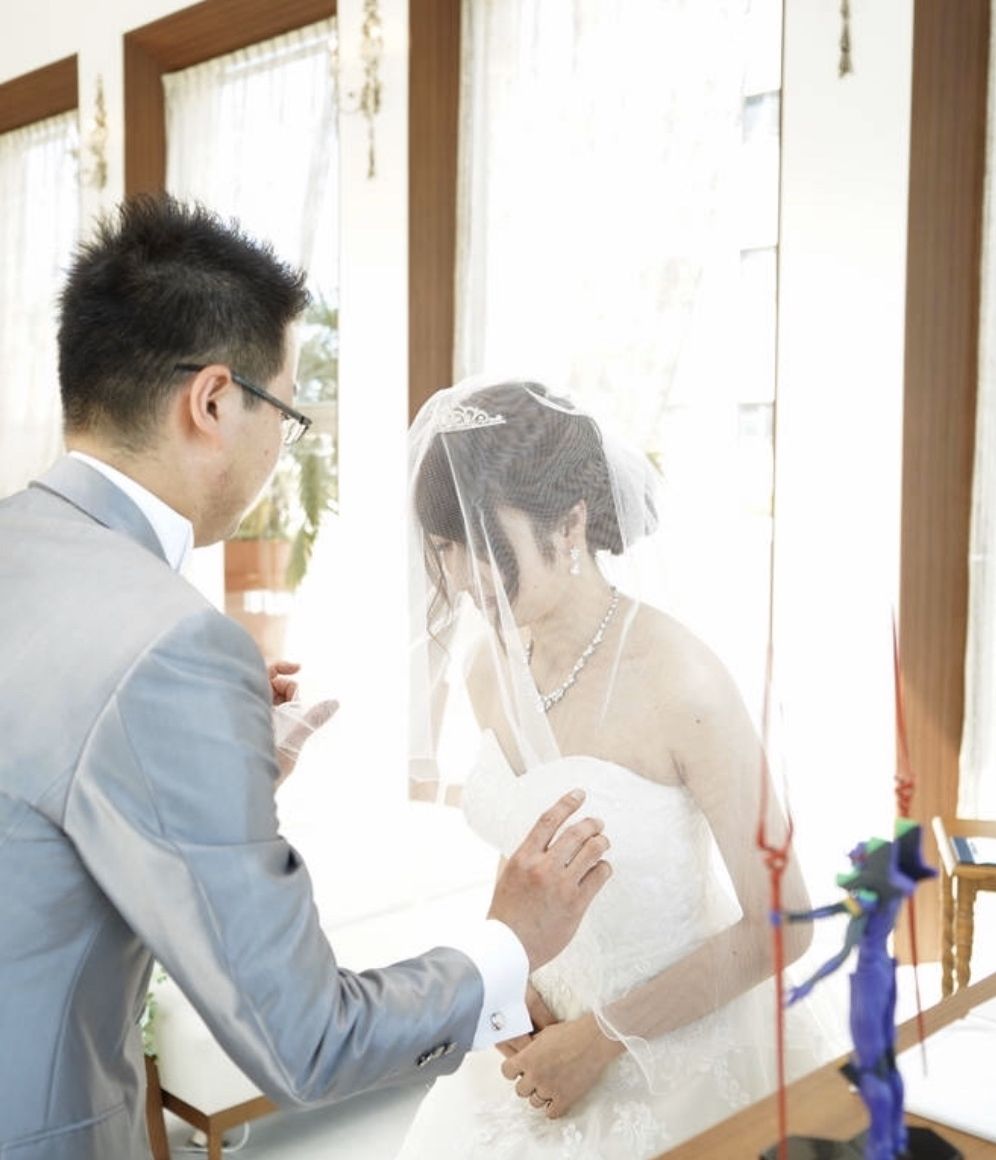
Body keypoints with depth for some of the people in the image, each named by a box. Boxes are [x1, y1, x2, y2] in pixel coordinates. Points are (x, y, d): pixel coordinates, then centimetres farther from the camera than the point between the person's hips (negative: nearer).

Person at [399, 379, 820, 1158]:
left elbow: (779, 925, -20)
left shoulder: (678, 681, -26)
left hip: (669, 1058, -5)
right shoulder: (488, 666, -6)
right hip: (543, 1033, 6)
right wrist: (516, 990, -5)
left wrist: (600, 1037, -14)